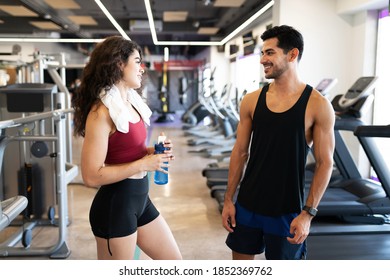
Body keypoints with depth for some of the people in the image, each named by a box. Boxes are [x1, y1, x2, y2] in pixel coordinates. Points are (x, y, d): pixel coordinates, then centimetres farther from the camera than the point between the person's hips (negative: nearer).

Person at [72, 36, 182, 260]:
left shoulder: (131, 101, 7)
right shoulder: (102, 111, -19)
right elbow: (91, 176, -23)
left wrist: (153, 151, 1)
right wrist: (144, 164, -20)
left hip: (140, 199, 9)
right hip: (115, 205, -9)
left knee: (174, 263, 18)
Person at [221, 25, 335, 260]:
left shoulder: (318, 105, -11)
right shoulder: (252, 101, -1)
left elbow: (325, 163, -9)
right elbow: (240, 153, 4)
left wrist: (308, 213, -13)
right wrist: (229, 200, 3)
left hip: (287, 210, -3)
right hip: (247, 204, 3)